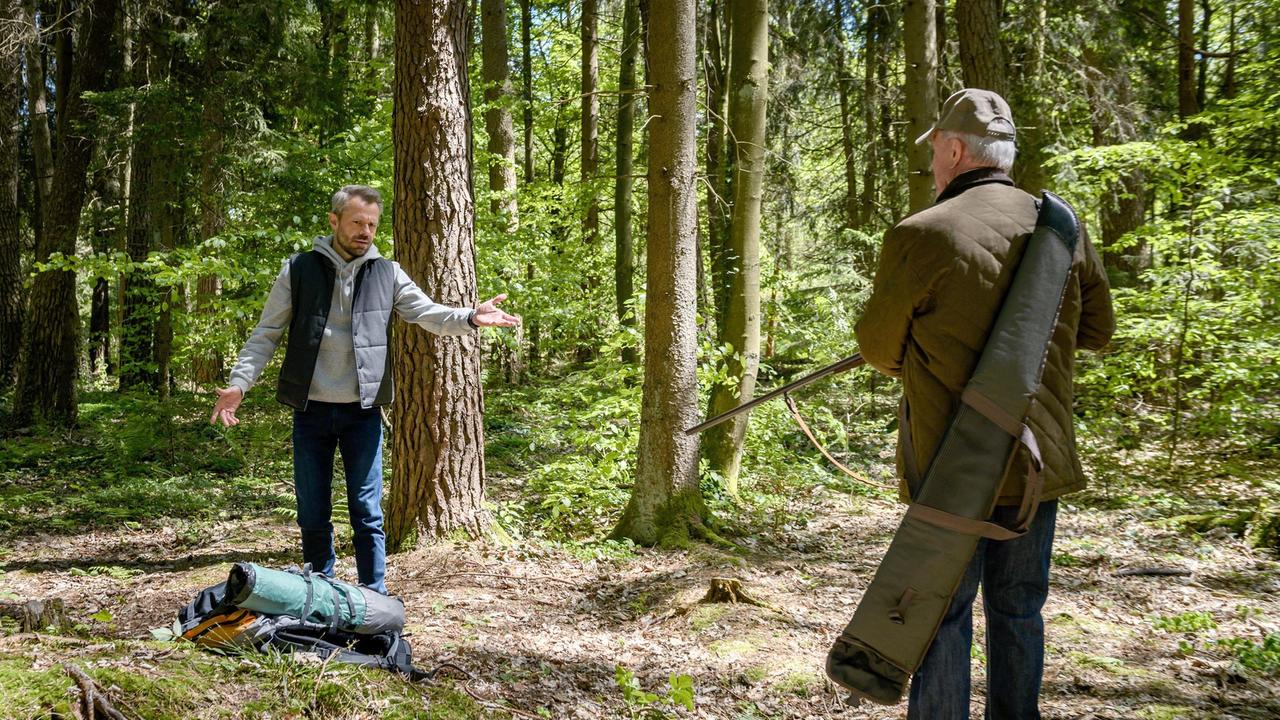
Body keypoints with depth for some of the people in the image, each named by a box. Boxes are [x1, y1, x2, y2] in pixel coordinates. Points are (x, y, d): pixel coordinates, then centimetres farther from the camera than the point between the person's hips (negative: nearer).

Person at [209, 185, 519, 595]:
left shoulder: (387, 274, 3)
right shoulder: (298, 270, 0)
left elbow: (429, 314, -1)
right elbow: (266, 334, 2)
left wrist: (471, 317, -22)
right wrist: (239, 383, -10)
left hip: (363, 412, 0)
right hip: (311, 411, 0)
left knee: (367, 512, 4)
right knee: (312, 514, 9)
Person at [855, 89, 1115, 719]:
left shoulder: (920, 235, -14)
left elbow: (878, 347, -4)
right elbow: (1096, 329, 12)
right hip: (1039, 455, 5)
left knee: (942, 611, 7)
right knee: (1018, 609, 16)